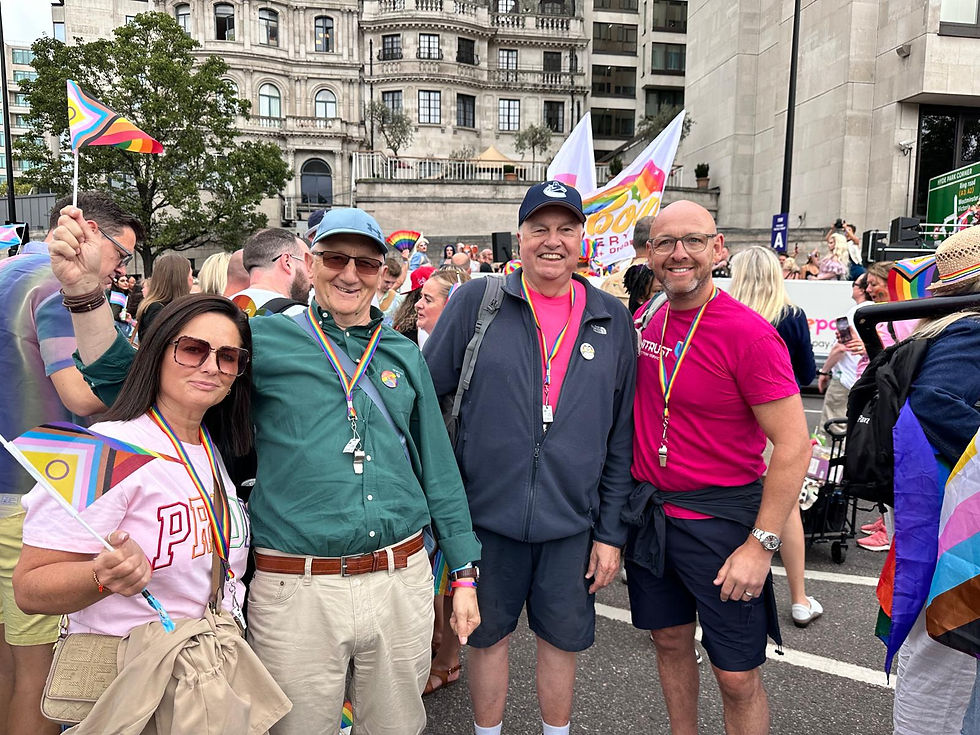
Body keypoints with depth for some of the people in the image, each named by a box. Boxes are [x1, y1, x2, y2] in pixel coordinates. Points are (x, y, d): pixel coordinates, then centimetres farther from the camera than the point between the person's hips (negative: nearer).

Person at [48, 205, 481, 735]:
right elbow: (127, 372, -2)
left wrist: (465, 574, 11)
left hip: (402, 583, 3)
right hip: (296, 592, -2)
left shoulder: (405, 357, 8)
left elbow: (439, 469, 11)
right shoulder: (266, 339, -1)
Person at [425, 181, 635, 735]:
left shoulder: (613, 320, 3)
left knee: (562, 637, 17)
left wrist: (612, 531, 3)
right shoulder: (476, 302, -3)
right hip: (487, 510, -1)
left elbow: (622, 434, 5)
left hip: (573, 519, 2)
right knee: (489, 634, 16)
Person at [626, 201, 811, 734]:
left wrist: (761, 545, -17)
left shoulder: (747, 333, -17)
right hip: (650, 509, 6)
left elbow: (793, 446, -16)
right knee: (670, 641, 20)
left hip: (720, 519, -5)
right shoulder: (644, 321, 2)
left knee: (737, 678, 6)